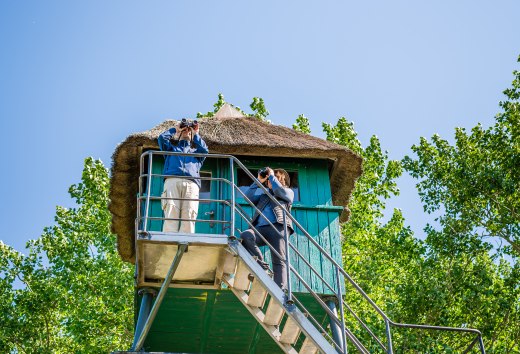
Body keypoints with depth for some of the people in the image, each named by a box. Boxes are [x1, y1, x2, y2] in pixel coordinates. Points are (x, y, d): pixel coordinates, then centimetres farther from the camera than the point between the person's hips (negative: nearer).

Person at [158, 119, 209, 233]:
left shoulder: (196, 150, 36)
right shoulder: (172, 147, 35)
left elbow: (205, 150, 13)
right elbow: (162, 138, 16)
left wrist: (196, 134, 21)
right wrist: (175, 129, 27)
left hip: (191, 183, 1)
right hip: (172, 181, -1)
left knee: (189, 214, -19)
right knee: (171, 214, -19)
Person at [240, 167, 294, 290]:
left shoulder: (288, 192, 25)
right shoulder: (263, 196, 38)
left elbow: (279, 191, 3)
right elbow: (248, 197, 22)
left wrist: (272, 176, 15)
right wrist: (258, 181, 21)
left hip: (278, 227, -4)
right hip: (261, 228, 4)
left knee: (279, 260, -19)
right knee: (245, 236, -30)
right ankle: (262, 267, -25)